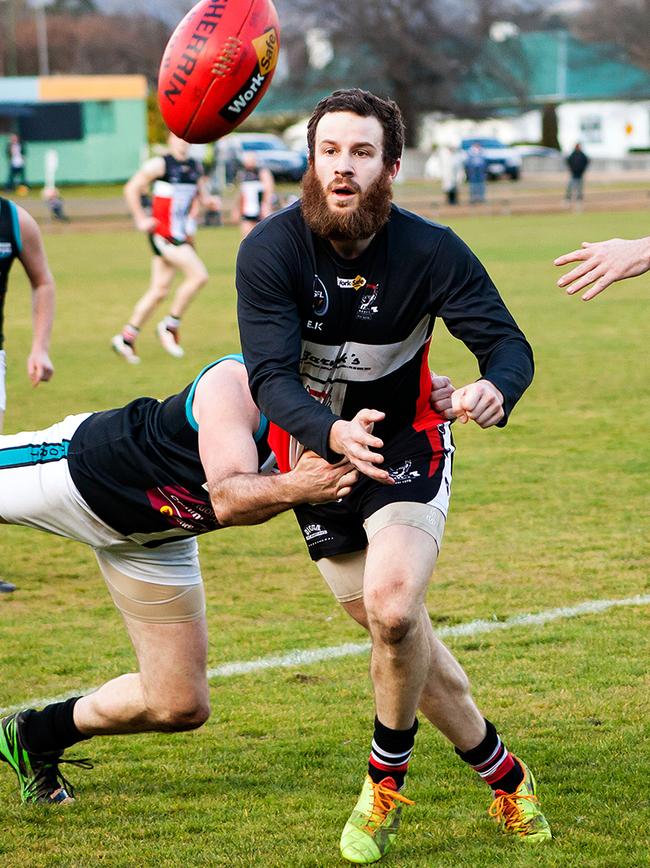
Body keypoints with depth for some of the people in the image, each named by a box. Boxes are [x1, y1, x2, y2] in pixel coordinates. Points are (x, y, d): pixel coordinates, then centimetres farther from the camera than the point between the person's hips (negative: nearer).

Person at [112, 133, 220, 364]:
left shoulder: (196, 167, 13)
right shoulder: (159, 164, -7)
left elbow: (201, 195, 23)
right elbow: (131, 189, -5)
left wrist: (209, 201, 0)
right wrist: (141, 219, -10)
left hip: (182, 235, 7)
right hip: (163, 233, -7)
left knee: (159, 290, 8)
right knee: (199, 275, -17)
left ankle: (126, 337, 15)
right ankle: (170, 325, -5)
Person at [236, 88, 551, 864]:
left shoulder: (429, 251, -19)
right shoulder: (269, 251, -19)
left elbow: (507, 342, -21)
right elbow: (270, 376, -26)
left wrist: (495, 390, -46)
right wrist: (333, 434, -47)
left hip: (406, 449, -2)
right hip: (317, 451, 2)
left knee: (392, 611, -25)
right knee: (398, 635, 10)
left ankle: (384, 783, -1)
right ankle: (501, 773, 31)